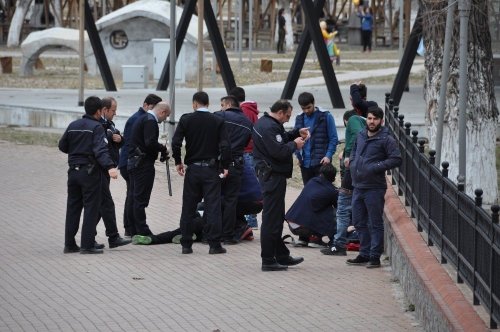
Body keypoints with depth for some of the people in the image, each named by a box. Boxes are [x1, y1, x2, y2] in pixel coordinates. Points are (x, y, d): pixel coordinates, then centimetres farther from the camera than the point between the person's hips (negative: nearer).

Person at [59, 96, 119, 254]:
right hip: (90, 172, -6)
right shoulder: (96, 127, -11)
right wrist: (110, 167, -34)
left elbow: (62, 146, 15)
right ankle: (87, 245, -5)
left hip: (73, 171, 6)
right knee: (91, 208, -2)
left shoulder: (73, 126, 8)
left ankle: (69, 244, 15)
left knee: (73, 208, 12)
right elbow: (101, 150, -24)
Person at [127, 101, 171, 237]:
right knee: (141, 198, -9)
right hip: (143, 164, -10)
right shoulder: (150, 121, -14)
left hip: (133, 163, 10)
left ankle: (134, 231, 14)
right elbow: (150, 143, -24)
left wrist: (160, 149, 14)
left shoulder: (142, 118, 18)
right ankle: (142, 231, -8)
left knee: (134, 198, 11)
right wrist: (163, 148, -8)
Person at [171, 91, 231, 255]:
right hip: (211, 169, -1)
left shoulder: (186, 120, -2)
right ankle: (214, 244, -4)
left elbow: (176, 142, -7)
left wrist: (178, 162, 5)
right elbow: (225, 146, -9)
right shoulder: (217, 121, -2)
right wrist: (225, 166, 0)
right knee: (213, 207, 0)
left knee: (188, 208, 8)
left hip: (192, 169, 1)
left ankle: (186, 244, 10)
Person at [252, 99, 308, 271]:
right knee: (271, 219, -6)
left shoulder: (264, 122, 13)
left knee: (276, 218, 18)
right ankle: (268, 261, -2)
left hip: (269, 175, 11)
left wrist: (297, 133, 9)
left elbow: (281, 137, 23)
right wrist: (294, 144, -11)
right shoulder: (269, 127, -21)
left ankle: (281, 255, 27)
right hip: (273, 176, -11)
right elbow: (278, 151, -26)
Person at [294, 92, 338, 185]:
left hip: (321, 162, -5)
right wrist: (298, 155, 1)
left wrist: (328, 155, -14)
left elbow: (333, 139, -3)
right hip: (305, 163, 5)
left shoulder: (326, 117, -4)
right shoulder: (299, 119, 9)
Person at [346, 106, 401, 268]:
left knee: (375, 224, -1)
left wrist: (376, 167, -19)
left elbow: (396, 159, -15)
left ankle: (375, 256, 4)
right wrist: (352, 163, 8)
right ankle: (365, 253, 24)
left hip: (374, 188, -7)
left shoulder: (386, 139, -9)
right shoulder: (360, 136, 11)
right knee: (359, 222, 14)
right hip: (358, 186, 7)